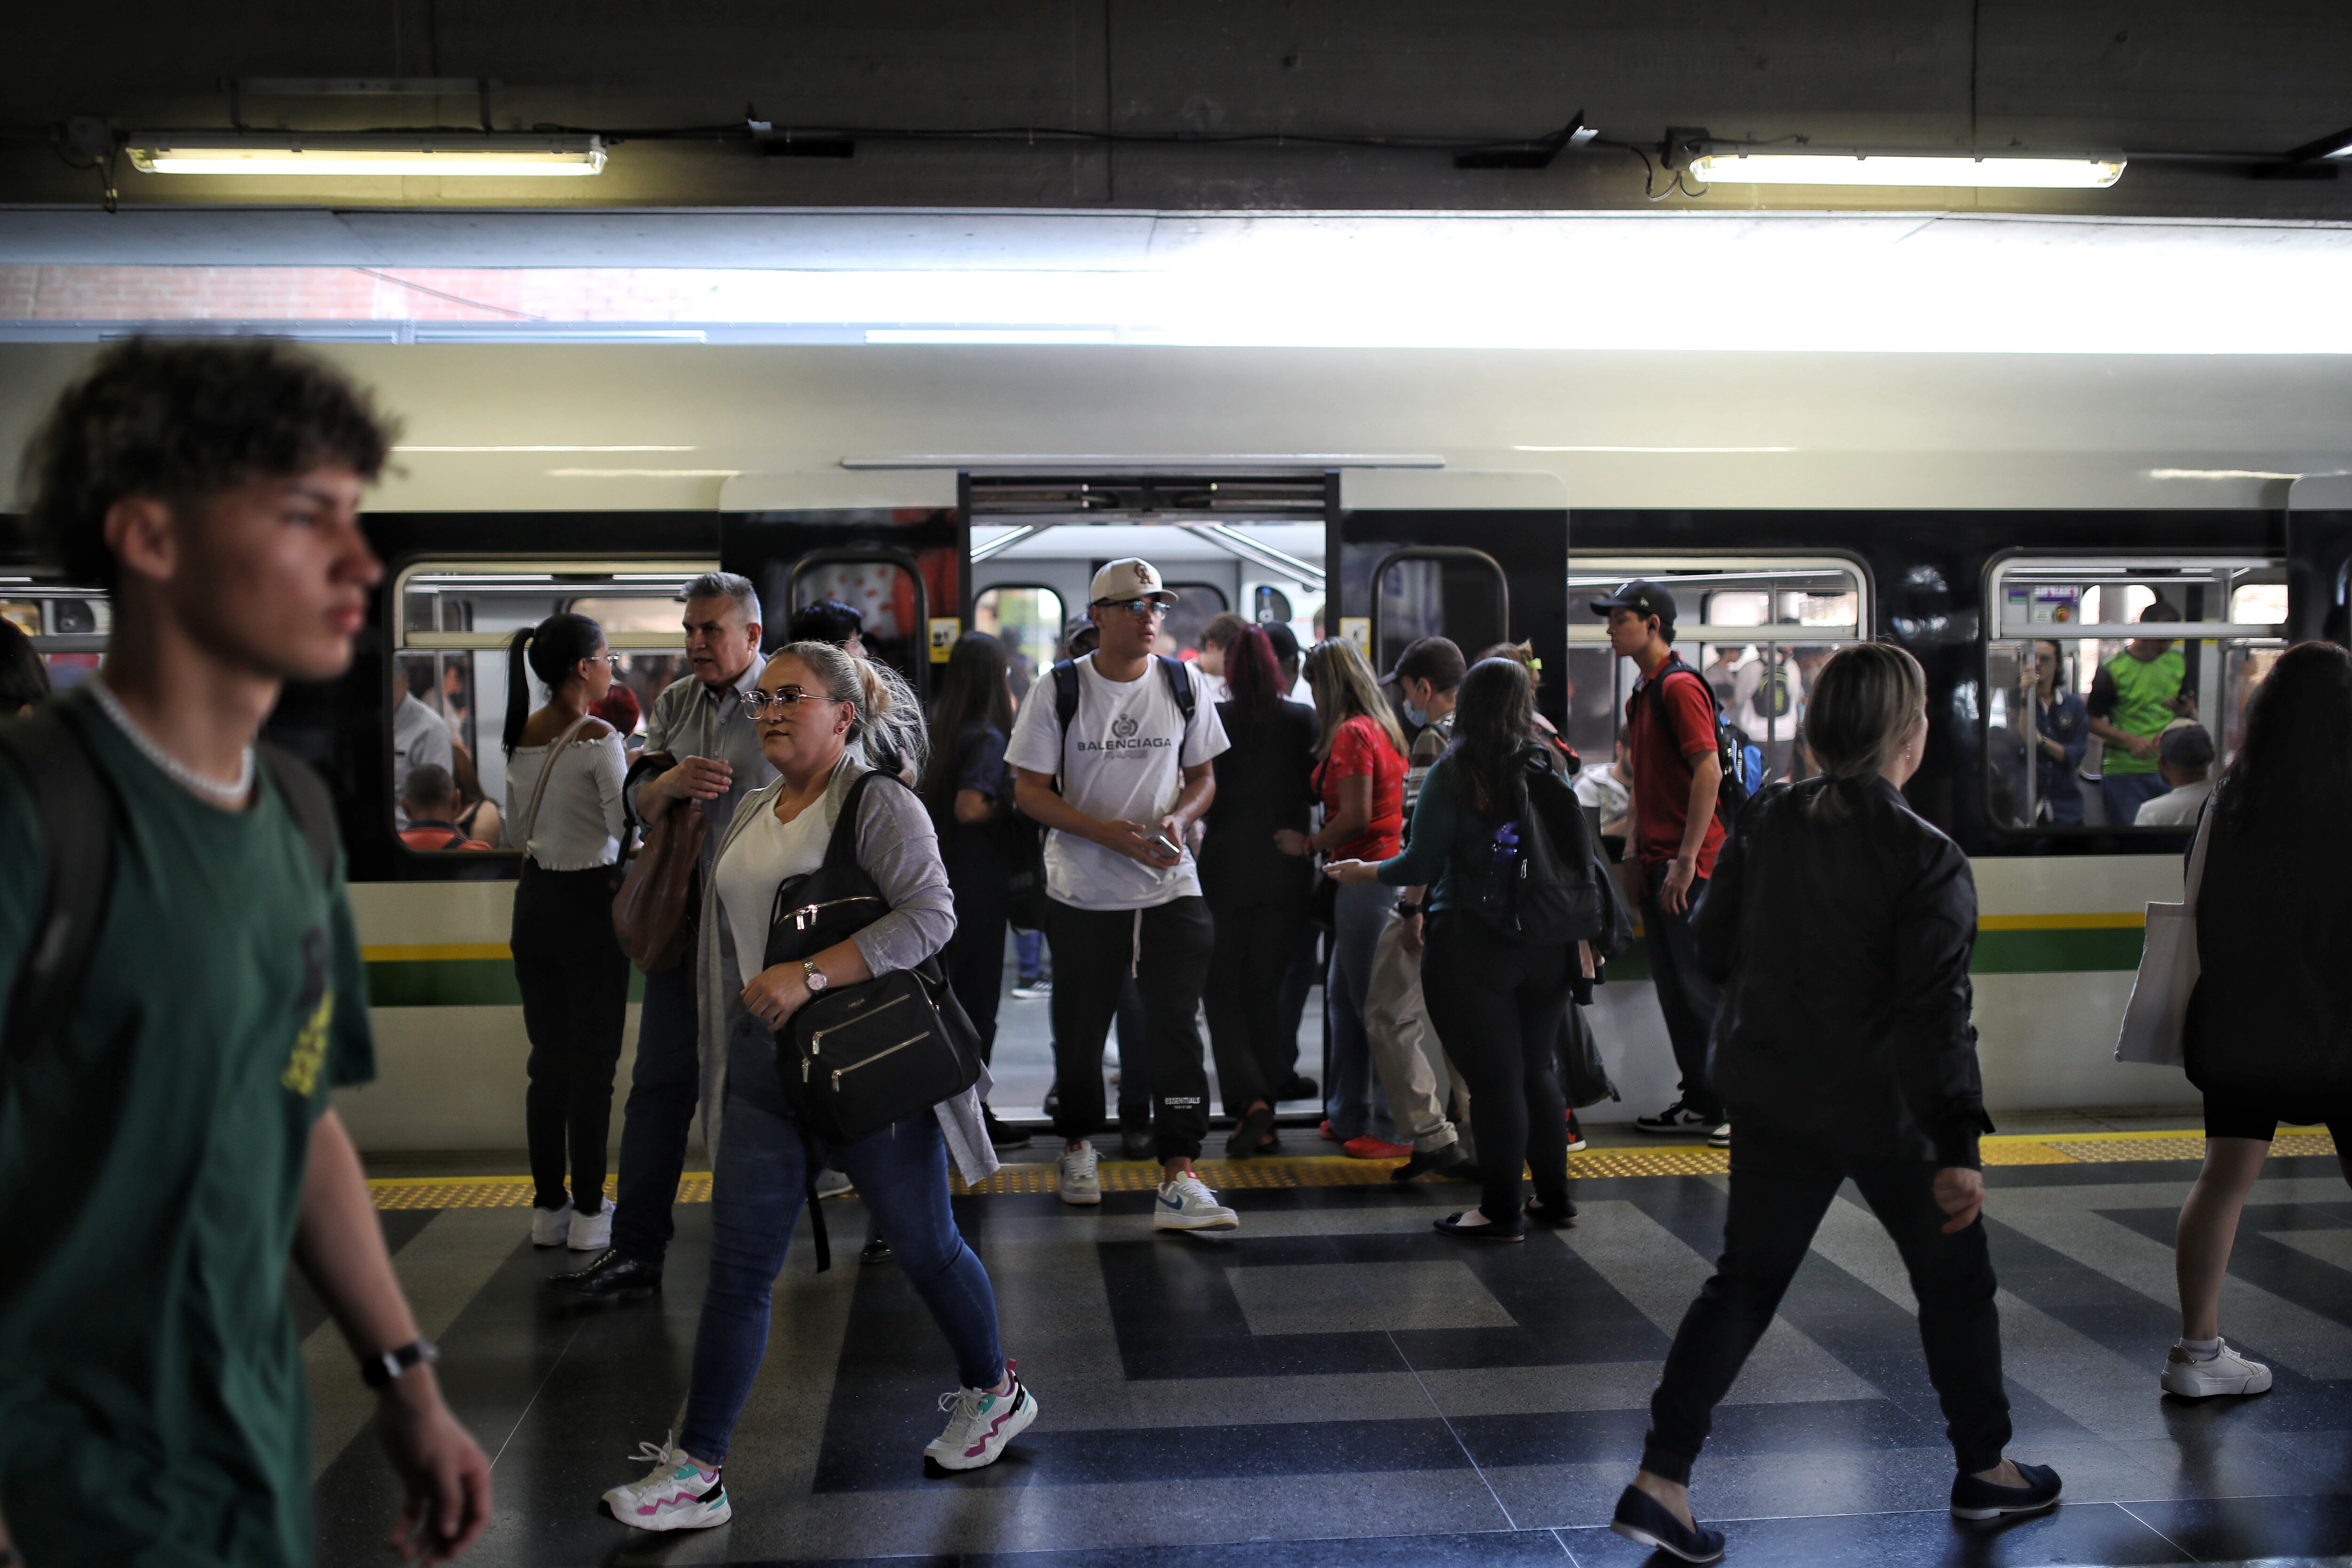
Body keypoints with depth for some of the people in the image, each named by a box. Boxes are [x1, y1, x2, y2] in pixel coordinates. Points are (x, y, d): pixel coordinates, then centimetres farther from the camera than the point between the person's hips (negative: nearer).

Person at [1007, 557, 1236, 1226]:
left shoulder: (1183, 684, 4)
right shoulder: (1060, 691, -4)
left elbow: (1203, 778, 11)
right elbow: (1030, 790, -4)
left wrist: (1178, 817, -12)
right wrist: (1107, 833, -17)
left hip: (1170, 888, 1)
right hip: (1083, 893, -1)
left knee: (1174, 1031, -7)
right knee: (1080, 1029, 11)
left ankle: (1178, 1183, -6)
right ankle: (1078, 1146, 35)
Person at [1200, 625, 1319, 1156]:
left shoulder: (1212, 720, -7)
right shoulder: (1303, 719, -2)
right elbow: (1317, 788, 0)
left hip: (1226, 868, -2)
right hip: (1287, 872, 2)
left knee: (1223, 990, 8)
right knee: (1267, 990, 12)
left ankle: (1250, 1100, -11)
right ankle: (1264, 1121, 14)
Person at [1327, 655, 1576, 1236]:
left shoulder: (1454, 773, -11)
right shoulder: (1550, 764, 2)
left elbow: (1422, 866, -12)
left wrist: (1364, 873, 5)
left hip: (1474, 943, -5)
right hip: (1546, 943, 5)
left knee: (1493, 1078, 3)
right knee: (1537, 1069, 18)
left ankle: (1502, 1210, 11)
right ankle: (1554, 1195, 26)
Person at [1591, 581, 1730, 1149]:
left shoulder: (1680, 686, -12)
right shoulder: (1641, 695, 17)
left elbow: (1709, 773, -20)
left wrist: (1686, 859, -22)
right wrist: (1637, 853, 19)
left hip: (1688, 865, -10)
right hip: (1658, 863, 10)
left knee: (1702, 990, -5)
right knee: (1673, 989, 13)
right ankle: (1701, 1103, 21)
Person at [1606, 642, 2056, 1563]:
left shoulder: (1766, 823, -2)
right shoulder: (1928, 860, -18)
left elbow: (1714, 950, 6)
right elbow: (1937, 1013, -22)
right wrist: (1957, 1147, -21)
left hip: (1772, 1098, 5)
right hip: (1885, 1108, -4)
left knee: (1744, 1281, 10)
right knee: (1954, 1281, 19)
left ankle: (1660, 1480, 2)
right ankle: (1985, 1470, 36)